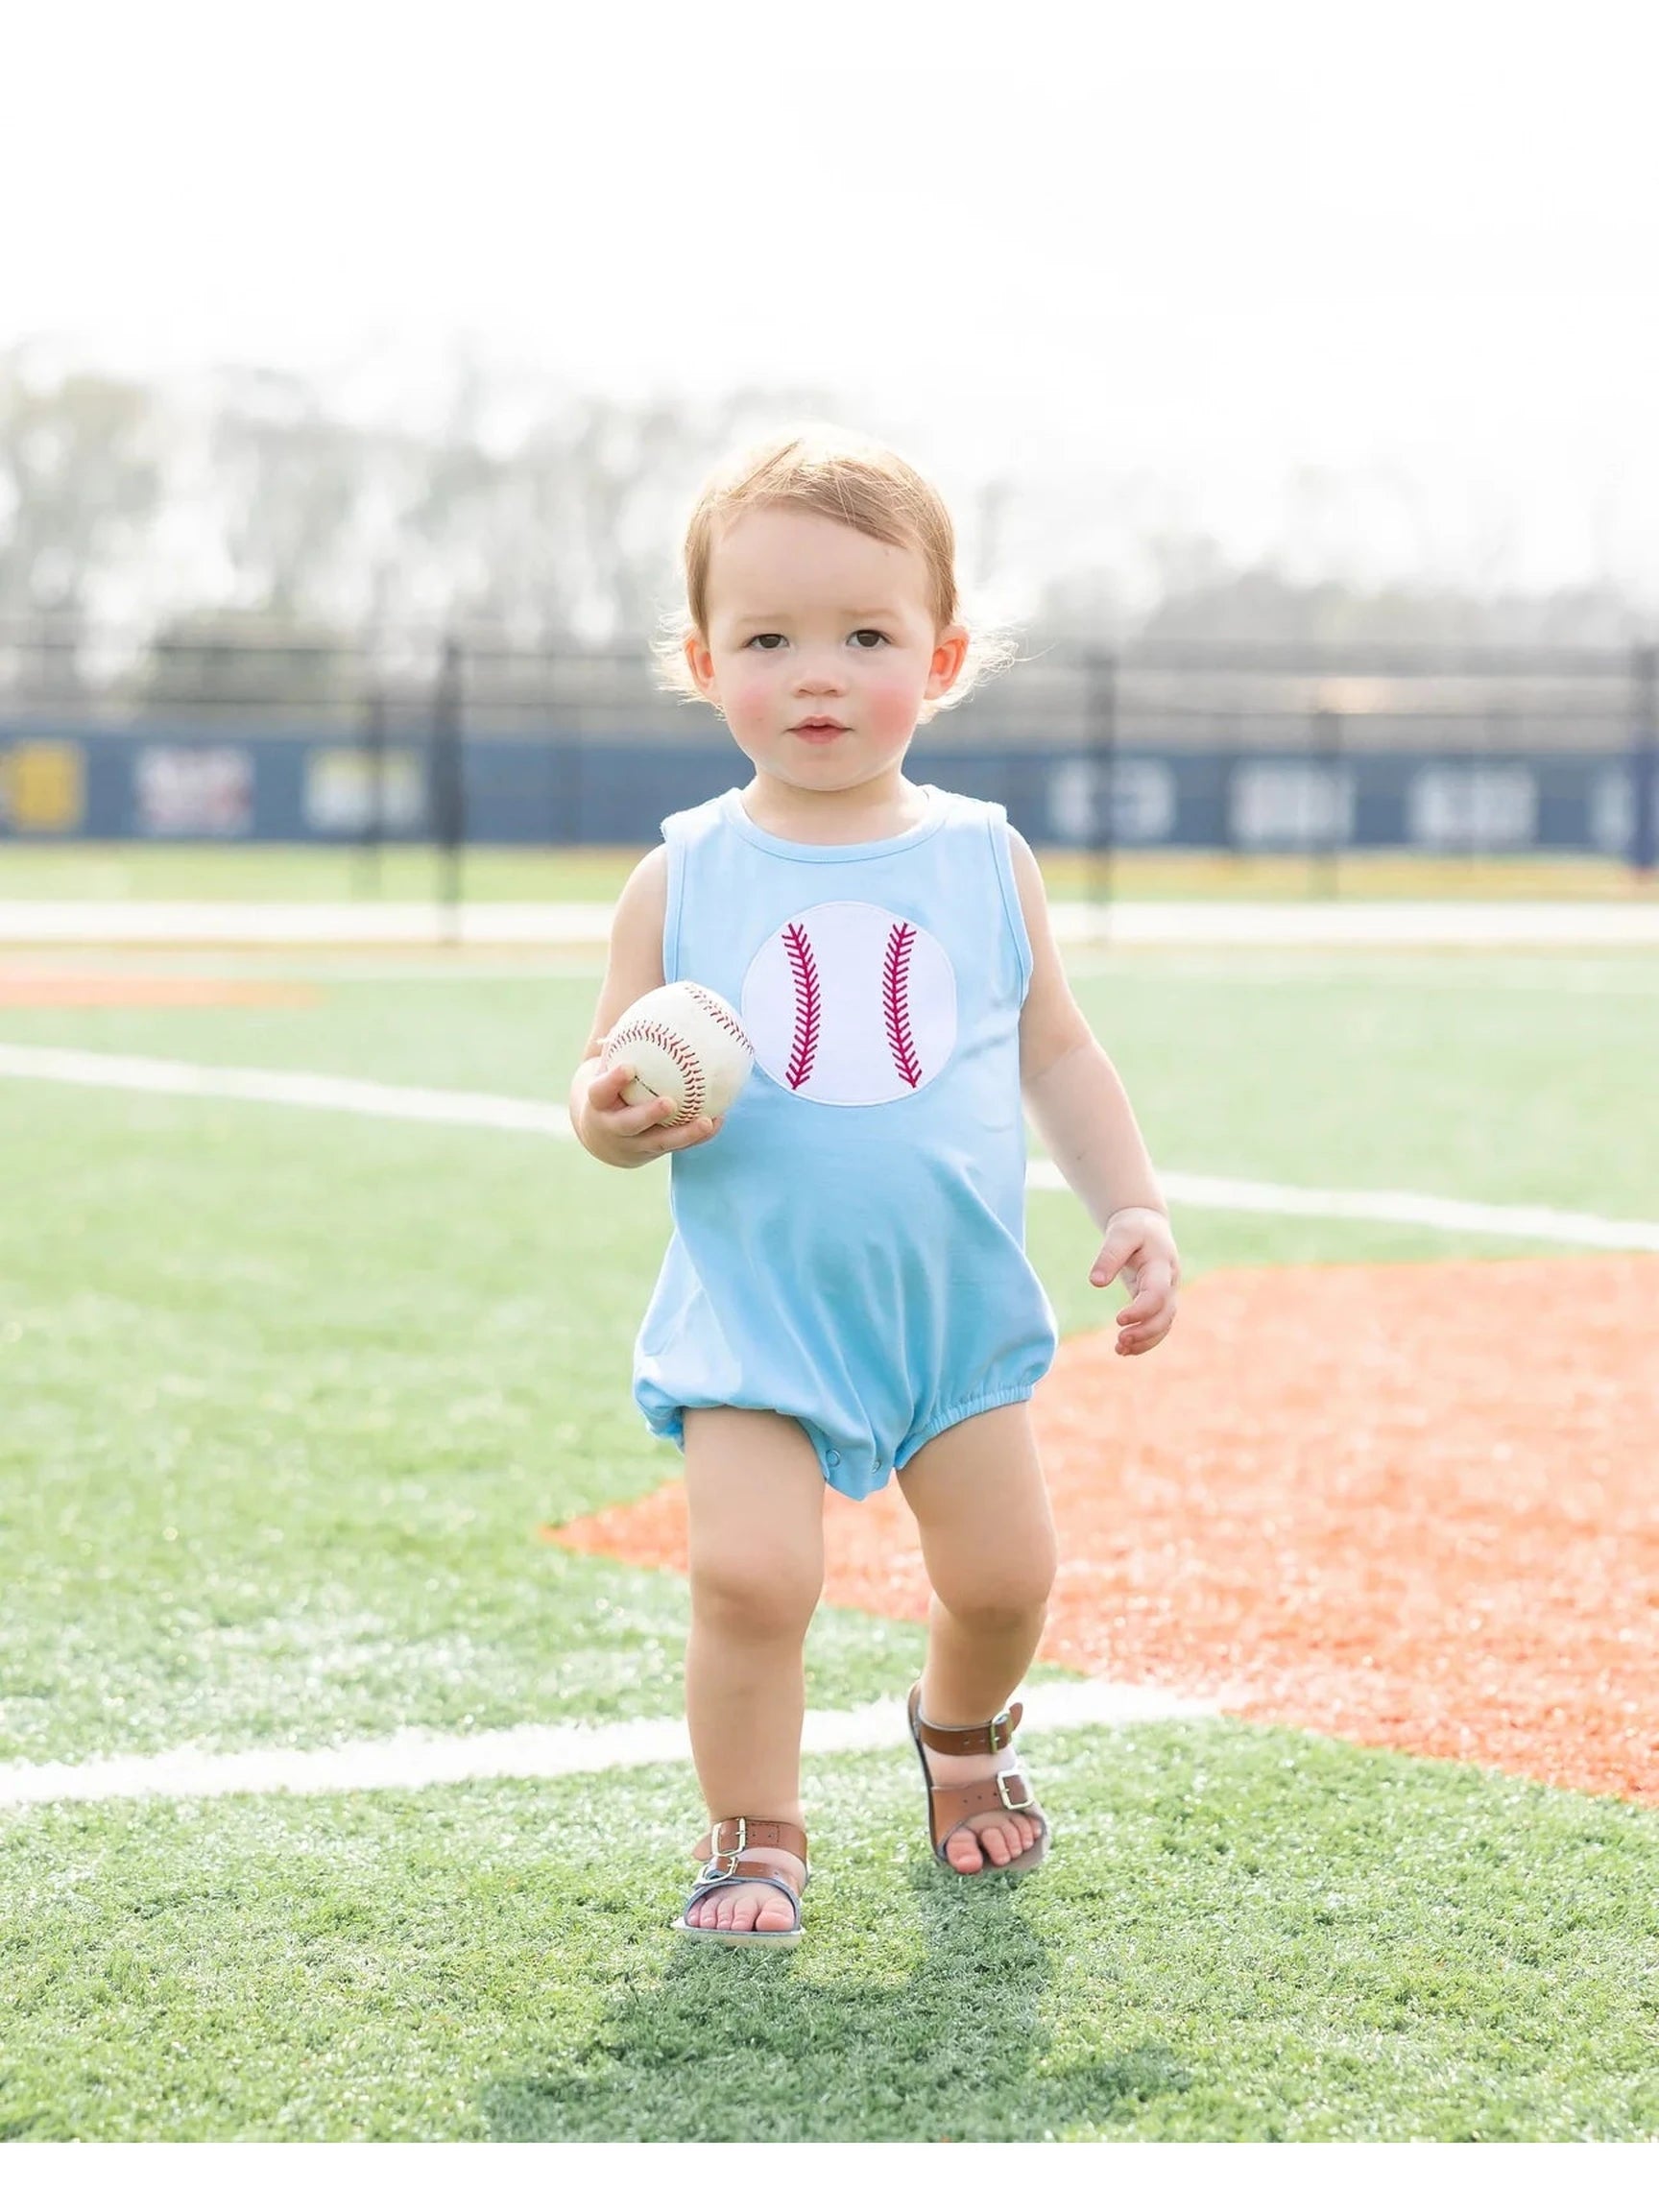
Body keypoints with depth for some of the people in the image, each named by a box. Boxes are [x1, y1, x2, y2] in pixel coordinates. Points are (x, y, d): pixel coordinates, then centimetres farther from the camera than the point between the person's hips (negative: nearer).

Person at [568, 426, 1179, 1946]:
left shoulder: (984, 862, 1)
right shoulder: (684, 878, -4)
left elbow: (1057, 1054, 11)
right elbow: (609, 1073, 1)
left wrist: (1135, 1209, 2)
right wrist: (612, 1116, -22)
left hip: (962, 1306, 2)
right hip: (757, 1312, -2)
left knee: (1003, 1575, 7)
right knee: (750, 1574, -18)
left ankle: (963, 1730, 41)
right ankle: (755, 1837, 4)